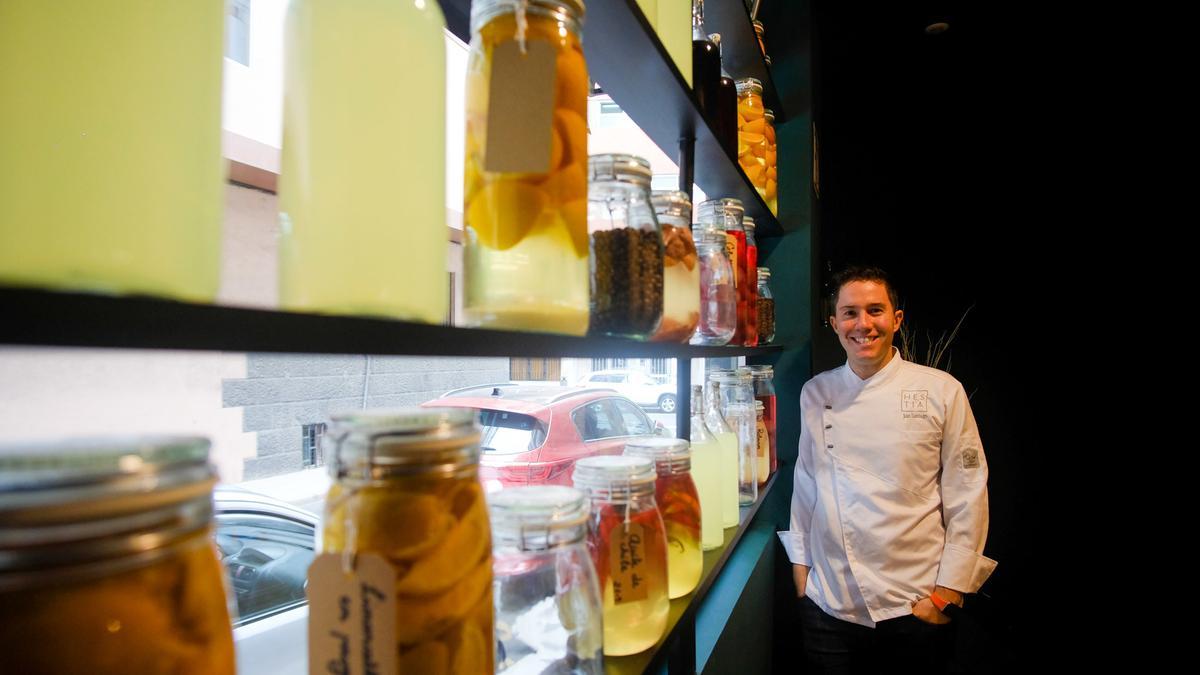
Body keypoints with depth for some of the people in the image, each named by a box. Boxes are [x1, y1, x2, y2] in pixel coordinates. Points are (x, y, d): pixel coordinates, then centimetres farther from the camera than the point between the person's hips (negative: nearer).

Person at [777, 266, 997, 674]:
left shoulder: (942, 391, -6)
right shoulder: (815, 394, 1)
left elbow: (968, 495, -4)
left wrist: (949, 590, -5)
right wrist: (799, 563, 8)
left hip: (917, 606, -2)